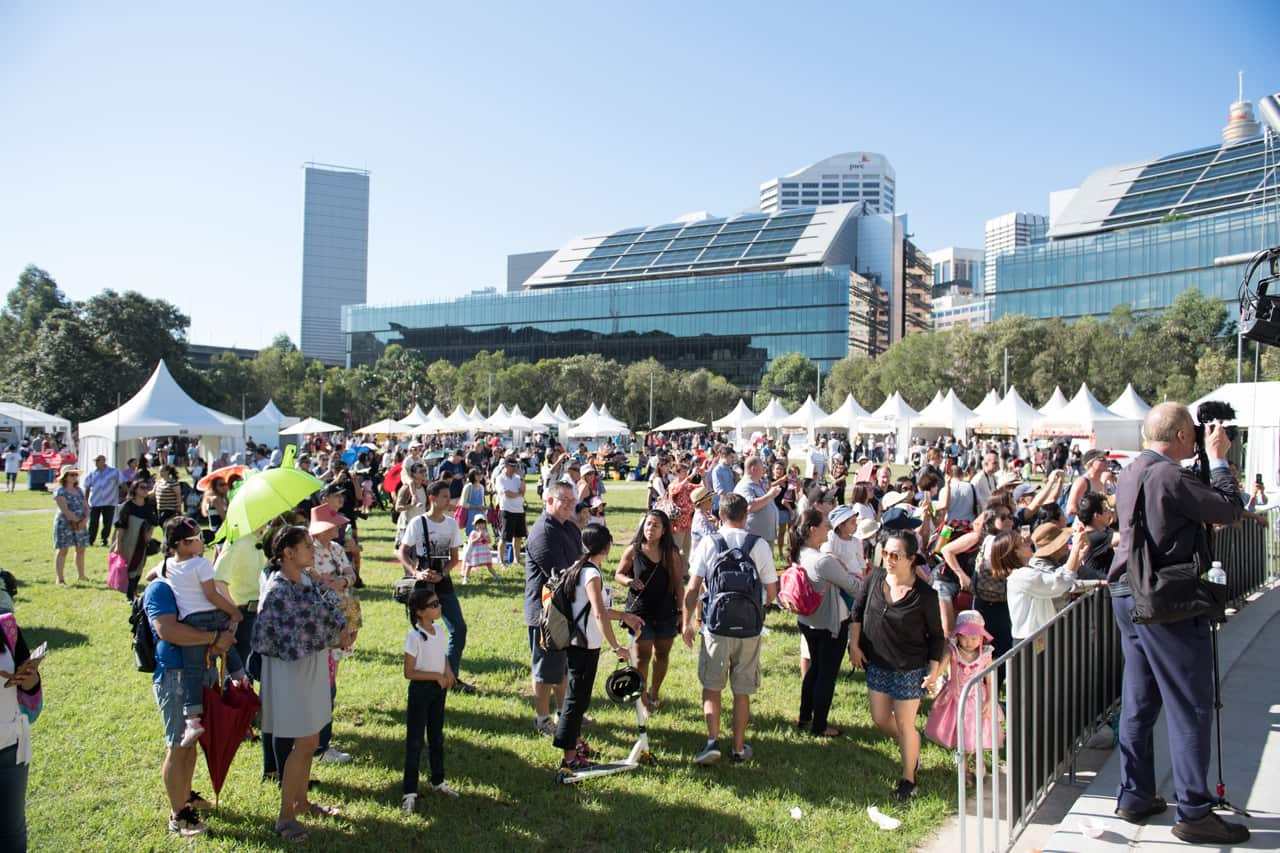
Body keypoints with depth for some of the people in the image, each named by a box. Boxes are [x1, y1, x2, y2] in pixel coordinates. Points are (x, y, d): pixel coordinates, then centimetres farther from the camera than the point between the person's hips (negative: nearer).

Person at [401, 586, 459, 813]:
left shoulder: (438, 630, 1)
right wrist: (436, 675, -21)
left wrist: (448, 671, -2)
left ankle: (438, 781, 33)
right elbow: (409, 672, -20)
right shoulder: (414, 636, -21)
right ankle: (409, 792, 9)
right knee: (415, 741, 0)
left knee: (437, 738, 19)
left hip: (438, 688, 7)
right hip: (420, 690, -7)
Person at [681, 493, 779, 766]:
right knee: (742, 691, 14)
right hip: (749, 630, 1)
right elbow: (771, 592, 0)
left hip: (715, 628, -1)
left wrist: (688, 622, 6)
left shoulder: (708, 543, -6)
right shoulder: (759, 545, -4)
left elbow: (692, 588, -6)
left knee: (711, 686, 14)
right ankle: (739, 748, 23)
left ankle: (713, 740, 0)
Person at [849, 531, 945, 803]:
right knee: (880, 718, 17)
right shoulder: (875, 578, -10)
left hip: (909, 669, -5)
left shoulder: (925, 594, -21)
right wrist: (854, 644, 1)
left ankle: (908, 779, 29)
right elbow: (857, 611, 5)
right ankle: (910, 747, 47)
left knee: (905, 725, 7)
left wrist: (934, 668, -12)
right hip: (876, 664, 5)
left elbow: (936, 635, -8)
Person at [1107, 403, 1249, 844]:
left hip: (1127, 596, 9)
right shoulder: (1170, 476, -19)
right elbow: (1230, 511, -12)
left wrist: (1211, 462, 16)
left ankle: (1134, 795, 22)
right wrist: (1217, 459, -1)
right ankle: (1193, 812, 7)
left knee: (1138, 701, 14)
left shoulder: (1129, 474, 10)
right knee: (1190, 707, 0)